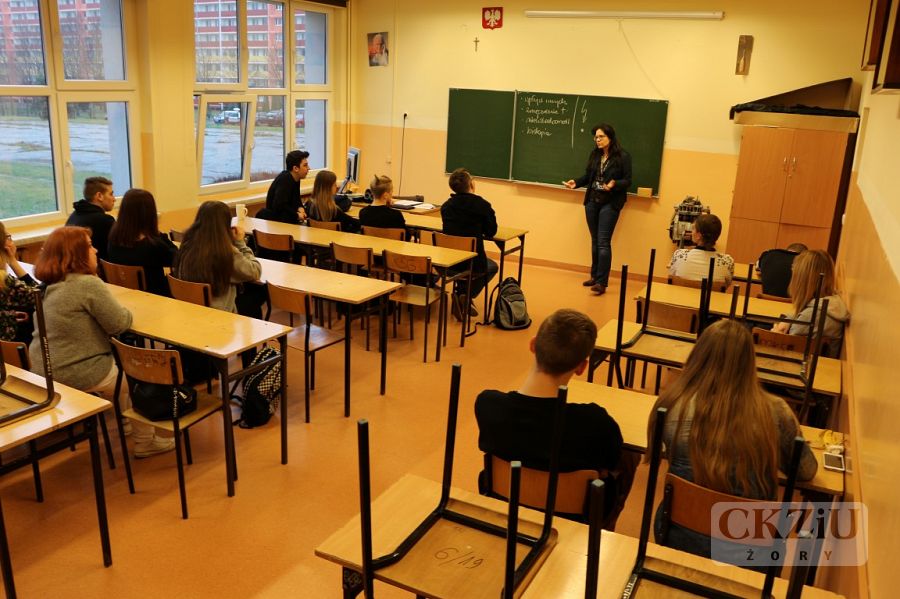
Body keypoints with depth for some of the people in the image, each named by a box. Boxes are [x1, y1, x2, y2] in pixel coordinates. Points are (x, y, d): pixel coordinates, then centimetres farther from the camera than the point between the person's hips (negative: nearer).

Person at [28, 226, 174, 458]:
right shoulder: (88, 284, -20)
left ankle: (126, 420, 40)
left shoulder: (49, 286, 7)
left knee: (119, 362, 30)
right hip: (76, 374, -9)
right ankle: (145, 442, 22)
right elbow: (120, 324, -16)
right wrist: (125, 311, 4)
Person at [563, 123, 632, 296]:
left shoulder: (623, 157, -8)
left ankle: (602, 282, -8)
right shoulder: (594, 155, 7)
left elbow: (627, 181, -8)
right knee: (595, 241, 13)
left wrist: (614, 185, -26)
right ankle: (595, 276, 24)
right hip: (592, 201, 5)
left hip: (610, 203, -5)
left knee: (603, 242, -9)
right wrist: (576, 182, -4)